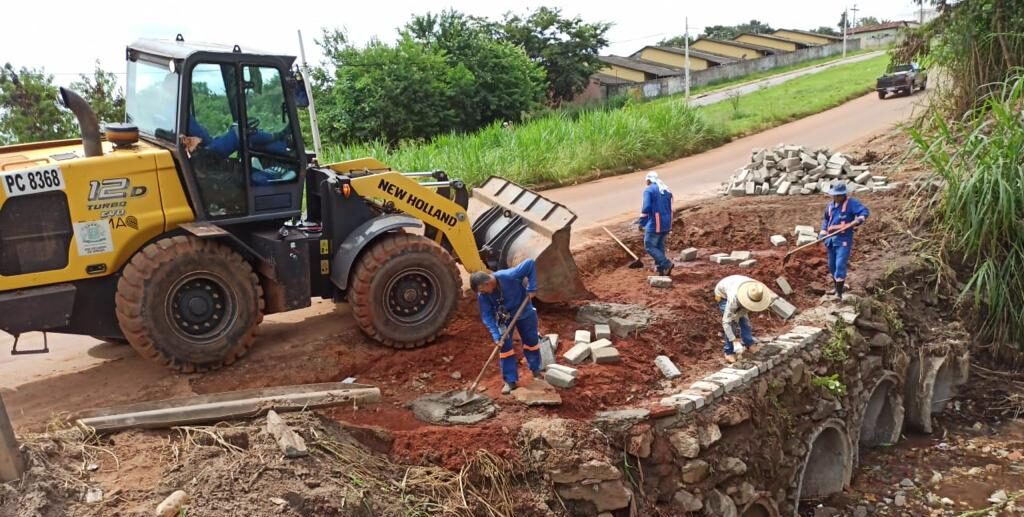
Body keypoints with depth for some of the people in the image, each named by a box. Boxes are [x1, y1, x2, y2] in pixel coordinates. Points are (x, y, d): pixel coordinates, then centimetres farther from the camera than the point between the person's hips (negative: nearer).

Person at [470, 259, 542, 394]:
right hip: (503, 317, 2)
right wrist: (496, 336, -29)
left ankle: (536, 370, 36)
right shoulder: (482, 295, -25)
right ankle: (510, 381, 11)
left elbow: (530, 263, -32)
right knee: (505, 347, -1)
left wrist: (531, 288, -32)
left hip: (524, 312, -2)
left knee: (531, 341, 13)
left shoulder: (509, 276, -37)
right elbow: (486, 315, -19)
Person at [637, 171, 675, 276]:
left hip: (655, 225, -8)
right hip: (666, 224, 8)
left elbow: (646, 208, -20)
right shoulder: (667, 190, 13)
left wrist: (642, 223, -11)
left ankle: (666, 264, -8)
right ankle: (661, 269, 20)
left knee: (649, 246, 2)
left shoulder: (649, 190, -10)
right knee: (660, 246, 18)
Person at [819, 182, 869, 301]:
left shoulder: (851, 203, -6)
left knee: (840, 265, -15)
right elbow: (826, 220, 23)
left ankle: (839, 294, -14)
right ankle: (838, 287, 33)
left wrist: (857, 220, -34)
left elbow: (864, 211, -14)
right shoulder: (831, 205, 13)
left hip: (844, 240, -7)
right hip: (831, 239, 7)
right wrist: (822, 235, 14)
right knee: (832, 266, 13)